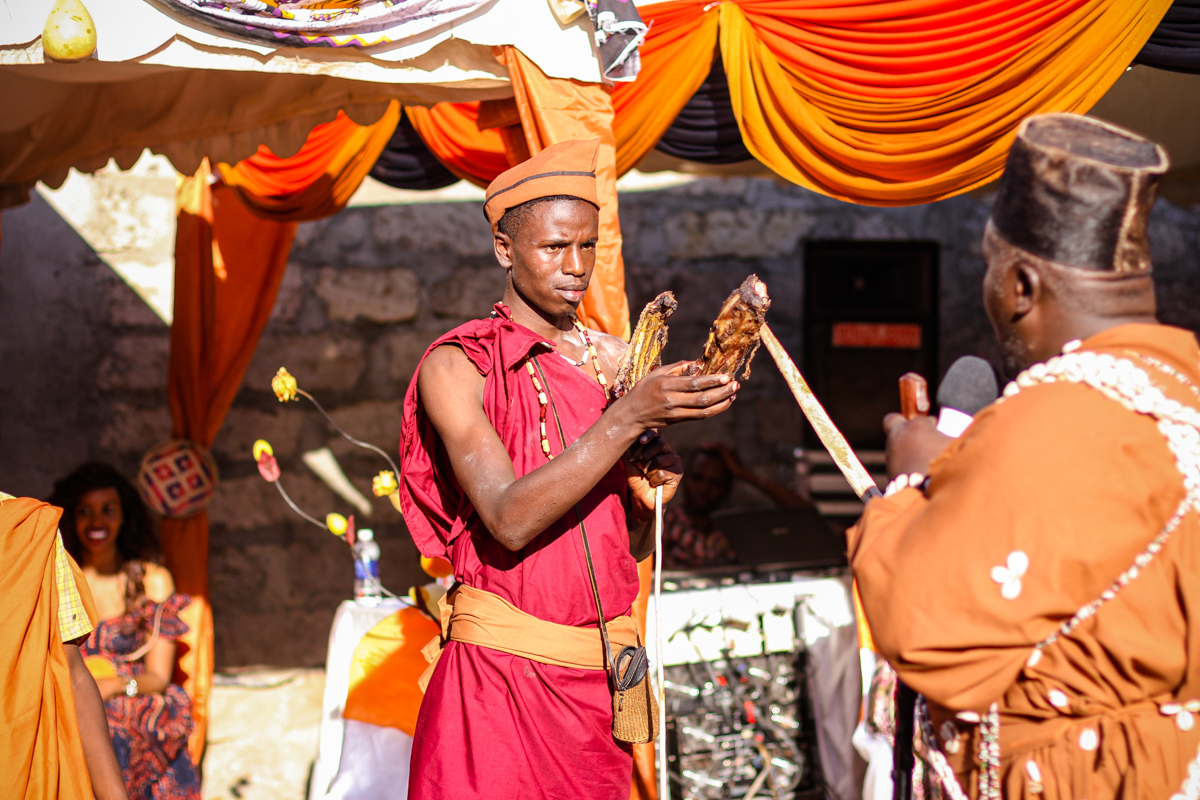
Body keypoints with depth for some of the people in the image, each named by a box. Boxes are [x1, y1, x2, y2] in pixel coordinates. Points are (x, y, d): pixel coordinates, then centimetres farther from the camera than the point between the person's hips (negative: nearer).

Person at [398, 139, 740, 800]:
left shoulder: (615, 361, 9)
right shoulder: (456, 366, -5)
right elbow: (509, 522, -20)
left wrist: (650, 493, -8)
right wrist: (630, 416, -24)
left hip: (601, 682, 5)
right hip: (499, 674, -4)